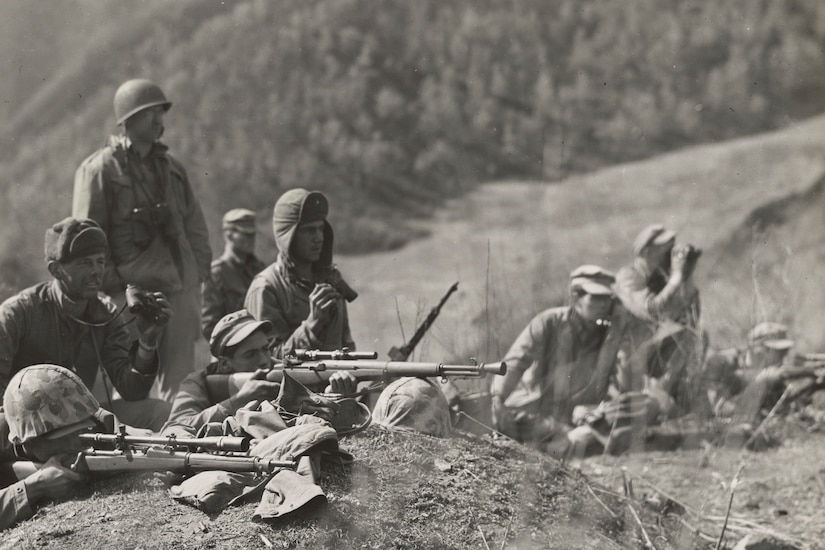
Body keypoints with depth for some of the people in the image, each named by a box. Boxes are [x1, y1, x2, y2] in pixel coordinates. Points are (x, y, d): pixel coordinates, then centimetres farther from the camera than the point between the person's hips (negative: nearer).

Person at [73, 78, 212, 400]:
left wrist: (197, 275, 10)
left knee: (180, 383, 8)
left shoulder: (172, 168, 16)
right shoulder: (99, 169, -3)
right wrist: (110, 286, -10)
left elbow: (196, 228, 20)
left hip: (179, 289, 6)